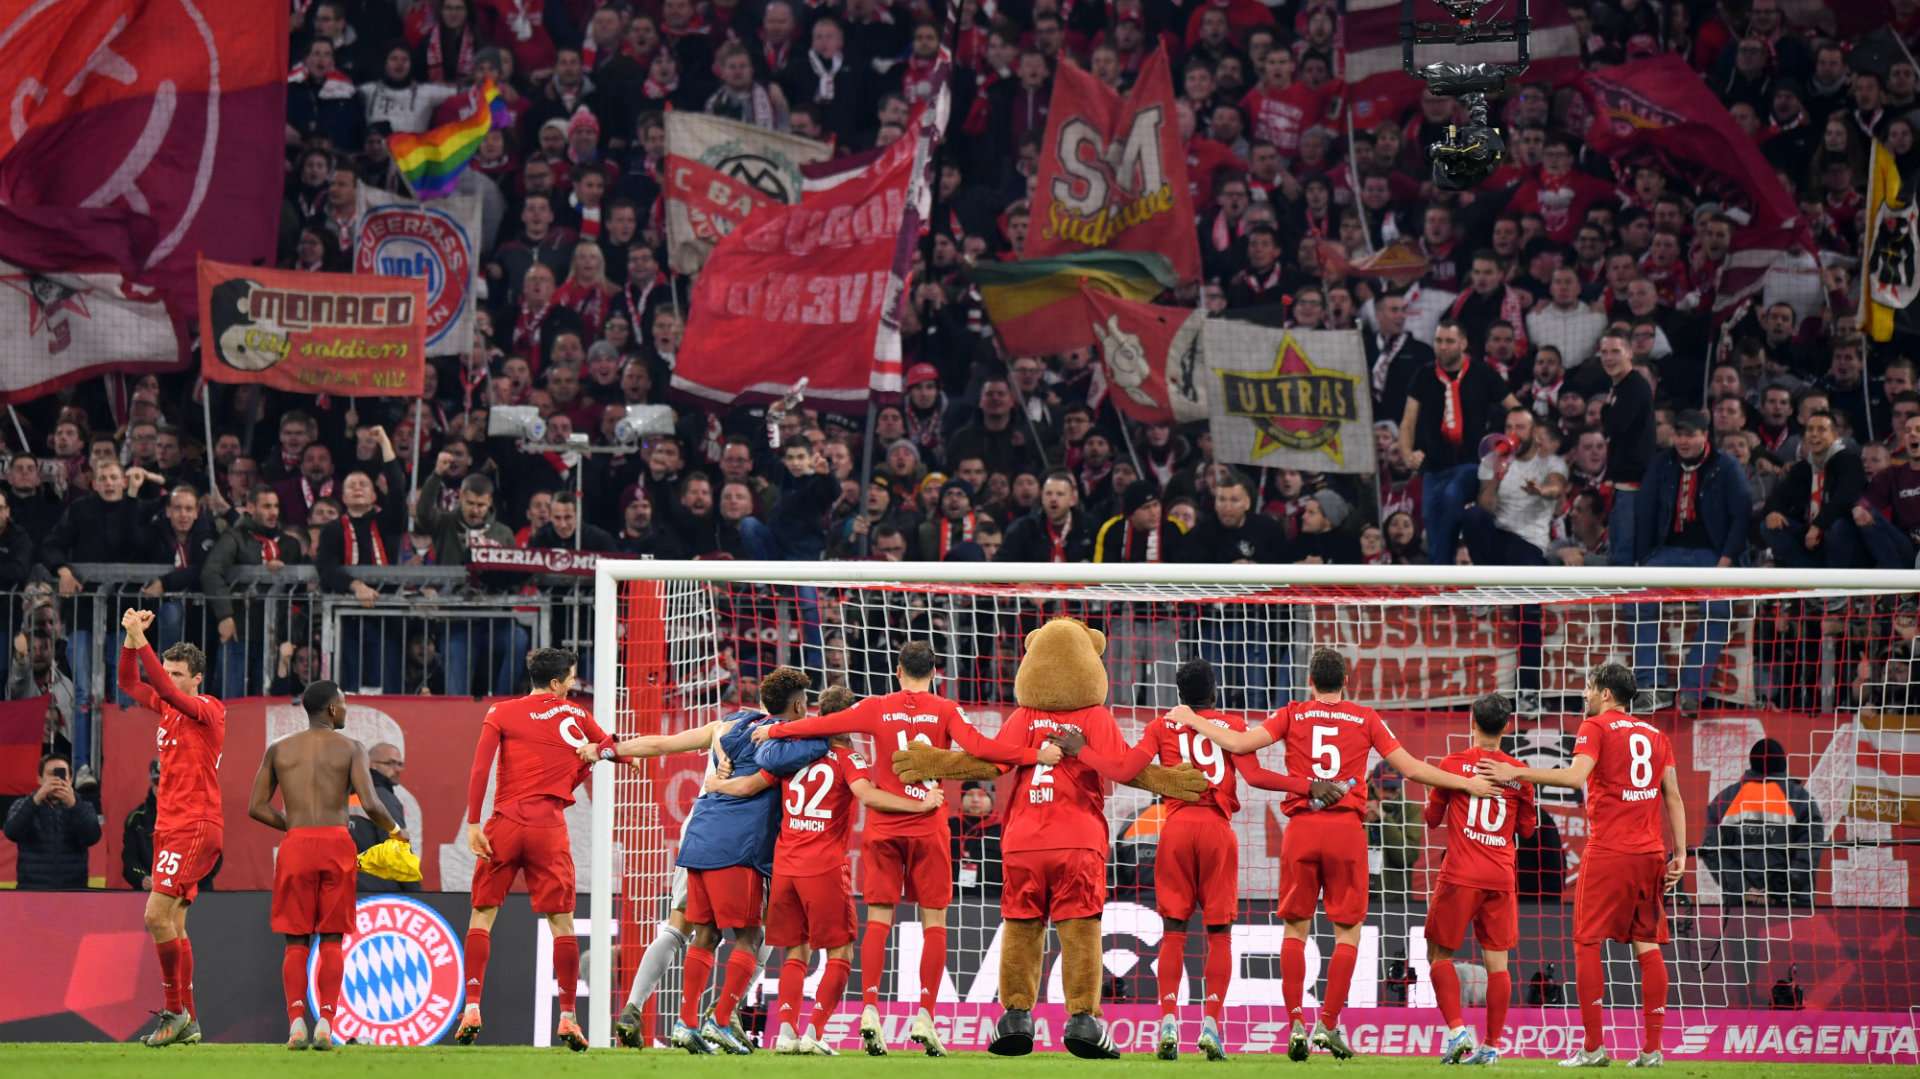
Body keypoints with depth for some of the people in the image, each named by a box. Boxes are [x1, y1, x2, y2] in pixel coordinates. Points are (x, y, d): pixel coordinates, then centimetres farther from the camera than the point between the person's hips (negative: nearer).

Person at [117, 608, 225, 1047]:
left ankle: (175, 1011, -9)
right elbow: (130, 683, 16)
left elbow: (167, 689, -23)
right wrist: (130, 638, 3)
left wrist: (141, 642, -25)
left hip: (194, 827, -9)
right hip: (170, 826, 9)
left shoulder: (208, 710, -8)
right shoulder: (168, 709, 13)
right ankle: (187, 1022, 10)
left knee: (157, 915, -16)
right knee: (173, 924, 7)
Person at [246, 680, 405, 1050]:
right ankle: (325, 1022, -5)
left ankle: (296, 1021, -9)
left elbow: (256, 807, 7)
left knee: (296, 942, 5)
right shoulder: (351, 749, 3)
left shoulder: (279, 749, 10)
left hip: (296, 844, 1)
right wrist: (394, 830, 10)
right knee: (331, 940, 5)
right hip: (336, 844, -1)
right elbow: (369, 803, -8)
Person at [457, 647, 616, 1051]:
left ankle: (472, 1008, -2)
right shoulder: (575, 715, 7)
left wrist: (473, 824, -7)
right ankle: (567, 1017, 0)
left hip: (505, 824, 0)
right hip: (550, 828, 0)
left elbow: (480, 768, -7)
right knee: (562, 921, 5)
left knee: (482, 914, 8)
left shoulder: (501, 714, 3)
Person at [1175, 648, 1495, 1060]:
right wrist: (1467, 784, 16)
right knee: (1348, 931, 6)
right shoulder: (1366, 719, 7)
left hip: (1301, 827, 1)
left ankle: (1295, 1023, -1)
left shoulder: (1293, 715, 6)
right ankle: (1329, 1023, -2)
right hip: (1346, 829, -1)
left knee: (1295, 928, 9)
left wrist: (1193, 721, 14)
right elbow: (1411, 768, 6)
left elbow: (1239, 743, -1)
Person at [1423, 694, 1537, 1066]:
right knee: (1497, 962, 5)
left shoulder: (1453, 764, -3)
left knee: (1439, 954, 8)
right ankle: (1491, 1045, 6)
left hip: (1460, 877, -3)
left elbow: (1432, 818, 6)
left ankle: (1457, 1030, -6)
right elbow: (1527, 828, 13)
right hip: (1501, 878, 3)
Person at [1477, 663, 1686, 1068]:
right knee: (1647, 945, 7)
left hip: (1608, 852, -6)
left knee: (1587, 943, -1)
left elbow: (1576, 776, -18)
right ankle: (1652, 1047, 3)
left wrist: (1517, 773, -15)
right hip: (1650, 853, 6)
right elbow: (1673, 796, 13)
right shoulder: (1655, 734, 16)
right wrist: (1680, 853, 13)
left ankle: (1593, 1047, -7)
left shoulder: (1596, 727, -2)